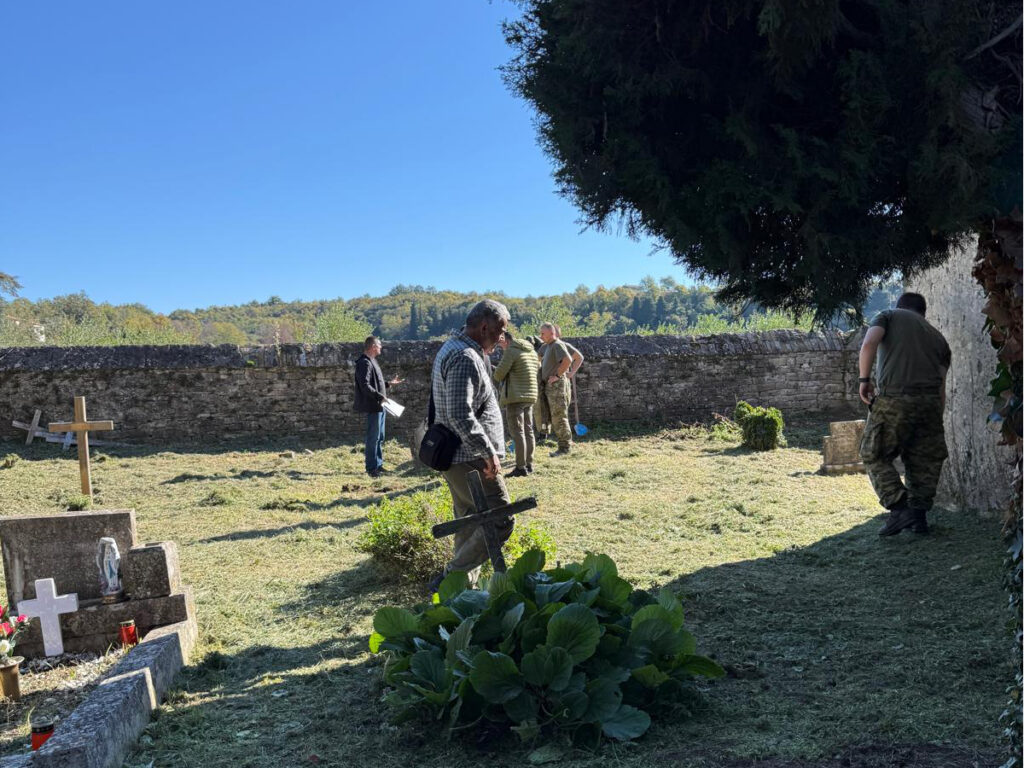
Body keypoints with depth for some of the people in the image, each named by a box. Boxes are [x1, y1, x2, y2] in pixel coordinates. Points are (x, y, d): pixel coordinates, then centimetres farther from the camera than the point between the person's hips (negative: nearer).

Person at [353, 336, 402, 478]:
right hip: (373, 406, -10)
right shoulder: (365, 363, -16)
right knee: (373, 438, -5)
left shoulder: (372, 361, 17)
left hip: (379, 406, 10)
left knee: (379, 437, 16)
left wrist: (389, 383, 27)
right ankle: (372, 468, 1)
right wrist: (380, 397, -26)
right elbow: (365, 386, -24)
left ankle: (378, 464, 25)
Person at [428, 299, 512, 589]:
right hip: (470, 459, -11)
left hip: (456, 457, 11)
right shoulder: (465, 358, -20)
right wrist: (489, 452, -24)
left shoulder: (453, 348, 14)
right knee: (500, 522, -8)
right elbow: (461, 416, -27)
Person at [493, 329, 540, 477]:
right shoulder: (532, 351, 14)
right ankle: (529, 464, 17)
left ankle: (521, 467, -6)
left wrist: (498, 380, 11)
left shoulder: (511, 351, -11)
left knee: (517, 432, -6)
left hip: (515, 397, -8)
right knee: (528, 430, 12)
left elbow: (499, 373, -12)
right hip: (531, 396, 8)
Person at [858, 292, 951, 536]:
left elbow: (868, 344, -8)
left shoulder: (889, 316, 16)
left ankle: (899, 508, -4)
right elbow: (942, 389, 19)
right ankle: (919, 515, 18)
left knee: (874, 455, 7)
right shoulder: (937, 337, 25)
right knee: (924, 460, 17)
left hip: (893, 399, -4)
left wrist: (864, 380, -1)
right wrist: (936, 419, 24)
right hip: (930, 402, 4)